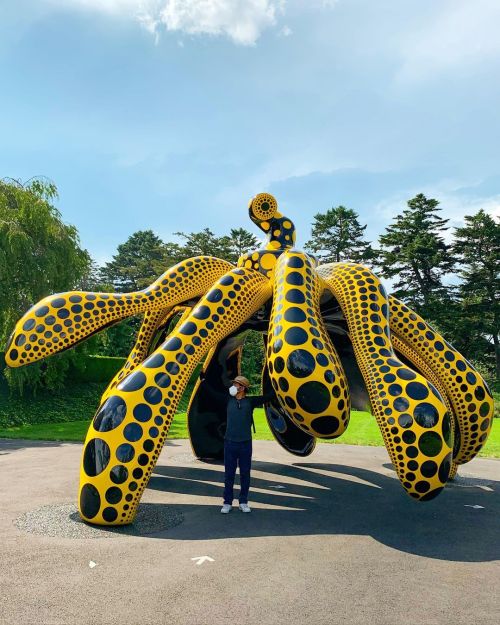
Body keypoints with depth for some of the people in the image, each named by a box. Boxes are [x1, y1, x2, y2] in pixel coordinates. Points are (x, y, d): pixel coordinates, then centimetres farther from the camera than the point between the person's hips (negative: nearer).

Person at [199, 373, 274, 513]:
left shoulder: (250, 401, 0)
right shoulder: (228, 400, 5)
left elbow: (268, 397, -2)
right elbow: (213, 393, 10)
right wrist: (203, 380, 11)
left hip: (246, 444, -1)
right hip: (230, 443, 1)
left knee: (245, 474, 8)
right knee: (229, 475, 7)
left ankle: (243, 502, 21)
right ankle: (227, 503, 17)